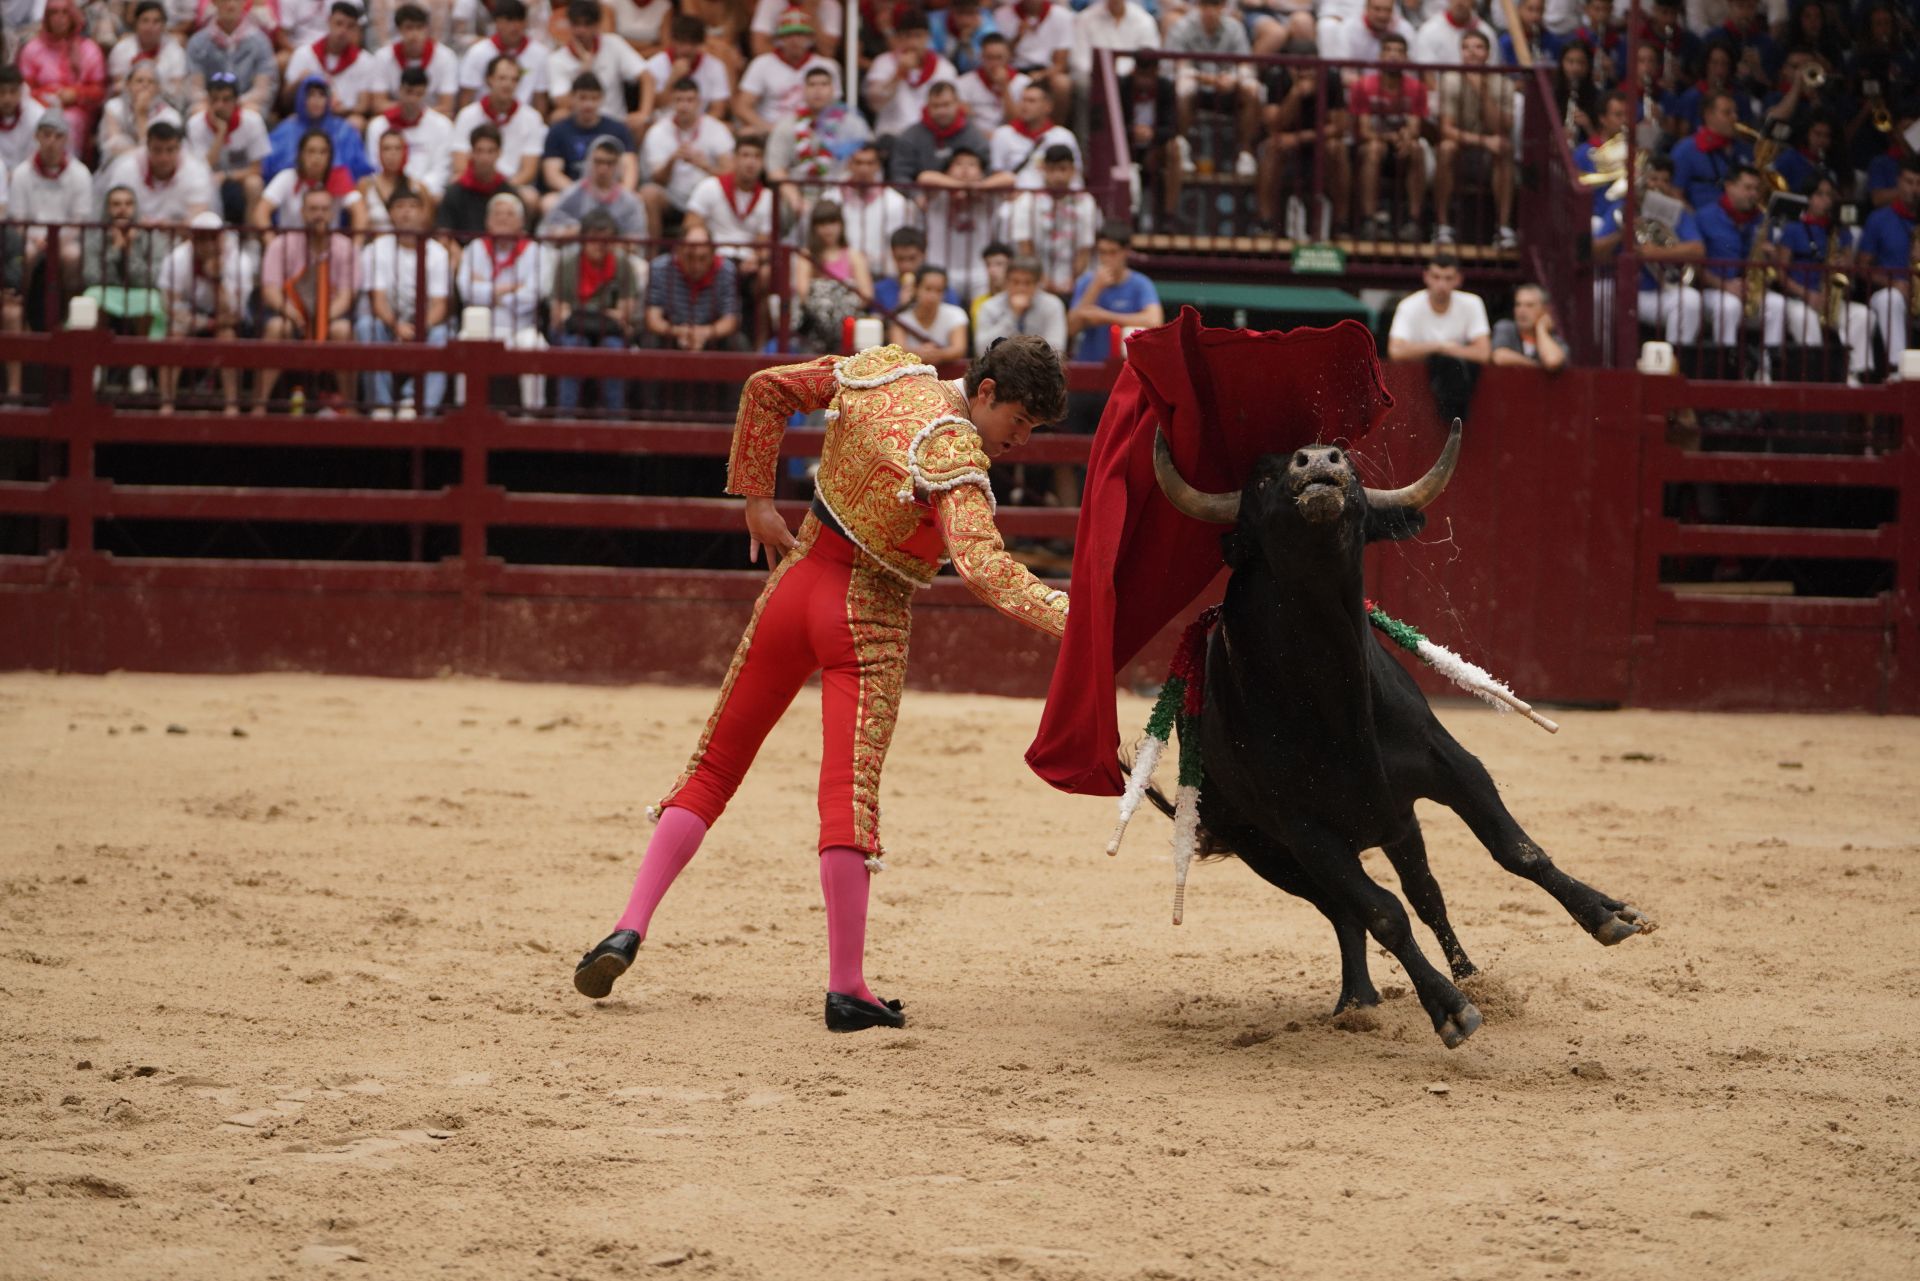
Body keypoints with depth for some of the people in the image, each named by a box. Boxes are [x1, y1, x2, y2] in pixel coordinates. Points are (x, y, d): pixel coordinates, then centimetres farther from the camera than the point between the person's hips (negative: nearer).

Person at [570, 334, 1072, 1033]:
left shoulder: (883, 370, 1)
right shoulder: (956, 454, -20)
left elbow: (767, 389, 11)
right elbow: (983, 566, -33)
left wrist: (756, 497, 15)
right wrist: (1071, 617, -37)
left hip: (797, 575, 6)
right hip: (869, 619, -6)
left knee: (714, 764, 13)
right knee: (850, 789, -8)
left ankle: (630, 927, 7)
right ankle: (847, 988, -10)